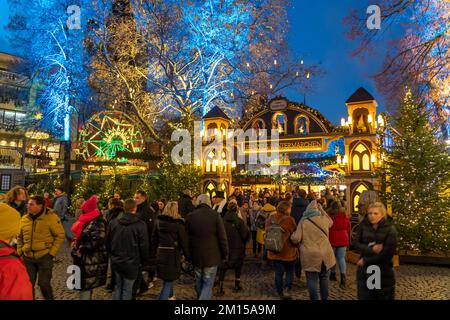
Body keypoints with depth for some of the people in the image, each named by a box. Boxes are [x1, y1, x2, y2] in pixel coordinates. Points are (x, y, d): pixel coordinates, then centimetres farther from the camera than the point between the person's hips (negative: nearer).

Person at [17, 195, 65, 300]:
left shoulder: (51, 217, -12)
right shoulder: (24, 219, 3)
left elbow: (60, 235, -8)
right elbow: (20, 237, 17)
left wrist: (52, 252, -11)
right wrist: (19, 251, 8)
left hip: (44, 257, -4)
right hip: (28, 257, 4)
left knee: (44, 283, 2)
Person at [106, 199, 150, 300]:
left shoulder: (113, 223, -5)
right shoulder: (140, 225, -19)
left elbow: (107, 242, 5)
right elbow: (144, 246, -13)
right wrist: (144, 261, 4)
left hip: (116, 261, 4)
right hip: (131, 263, -4)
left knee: (118, 286, 21)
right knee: (127, 289, 9)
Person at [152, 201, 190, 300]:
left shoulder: (158, 221, 3)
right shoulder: (178, 224, -12)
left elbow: (154, 239, 10)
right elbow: (184, 242, -9)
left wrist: (156, 251, 19)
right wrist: (188, 256, 1)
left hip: (160, 253, 6)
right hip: (173, 254, -6)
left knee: (167, 278, 25)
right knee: (168, 281, 3)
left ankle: (170, 296, 41)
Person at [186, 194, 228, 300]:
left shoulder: (190, 216, -2)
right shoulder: (215, 215, -11)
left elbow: (187, 237, 5)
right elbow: (222, 237, -9)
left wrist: (188, 255, 15)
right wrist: (225, 254, 2)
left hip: (196, 256, 4)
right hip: (212, 255, -3)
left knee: (199, 282, 21)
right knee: (208, 283, 4)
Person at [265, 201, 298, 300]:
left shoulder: (270, 218, -1)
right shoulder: (289, 219, -17)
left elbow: (267, 232, 10)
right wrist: (296, 246, 8)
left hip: (274, 251, 4)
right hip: (288, 251, -4)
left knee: (278, 273, 14)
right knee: (289, 271, 16)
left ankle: (280, 293, 22)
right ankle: (287, 288, -1)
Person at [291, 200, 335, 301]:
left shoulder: (303, 221, -8)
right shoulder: (324, 219, 0)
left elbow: (296, 239, -10)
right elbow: (331, 221, 26)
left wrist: (292, 236, 12)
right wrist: (322, 209, 25)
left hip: (310, 256, -4)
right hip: (324, 254, 4)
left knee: (312, 279, 3)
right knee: (324, 277, 21)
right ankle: (325, 298, 31)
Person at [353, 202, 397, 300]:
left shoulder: (390, 229, -11)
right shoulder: (363, 225, -3)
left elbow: (387, 253, -16)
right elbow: (355, 243, -3)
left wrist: (366, 260, -14)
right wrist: (371, 249, -19)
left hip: (383, 271, -2)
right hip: (364, 270, 2)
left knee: (384, 297, 13)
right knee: (364, 297, 10)